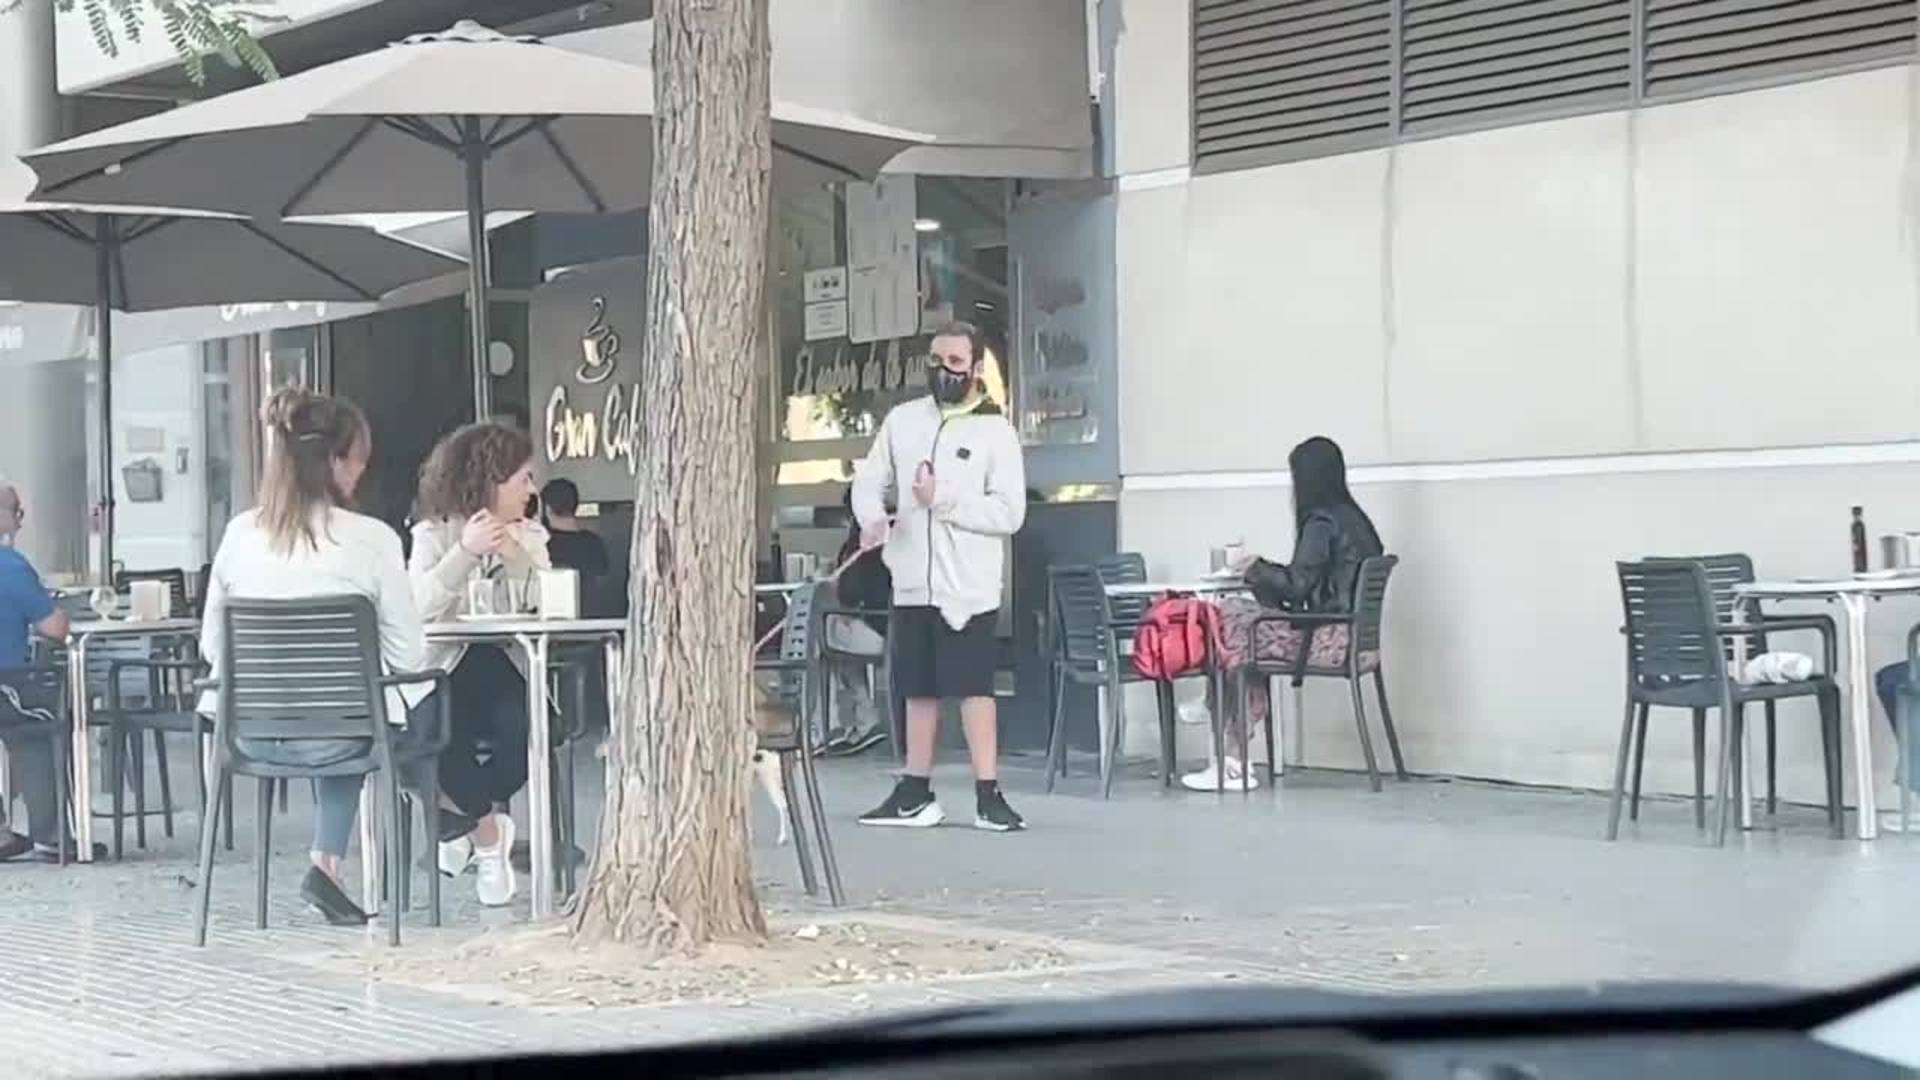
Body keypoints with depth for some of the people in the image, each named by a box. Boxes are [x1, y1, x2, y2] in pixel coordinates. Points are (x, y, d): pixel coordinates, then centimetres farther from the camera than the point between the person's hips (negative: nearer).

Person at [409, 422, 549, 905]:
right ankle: (489, 833, -1)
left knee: (529, 729, -30)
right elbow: (416, 606, -15)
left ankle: (461, 816, 1)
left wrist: (513, 553, -13)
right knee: (442, 732, -33)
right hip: (445, 671, -3)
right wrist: (465, 552, -22)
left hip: (506, 672, 3)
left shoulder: (529, 536, 13)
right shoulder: (432, 535, 2)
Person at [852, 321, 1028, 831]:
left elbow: (1009, 512, -10)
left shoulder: (995, 431, -4)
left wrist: (942, 501, -18)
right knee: (918, 689, 11)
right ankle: (915, 794, 20)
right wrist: (872, 518, -12)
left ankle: (988, 796, -2)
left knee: (975, 688, -5)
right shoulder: (902, 419, 8)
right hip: (913, 581, 5)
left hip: (969, 584, -5)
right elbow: (869, 480, 10)